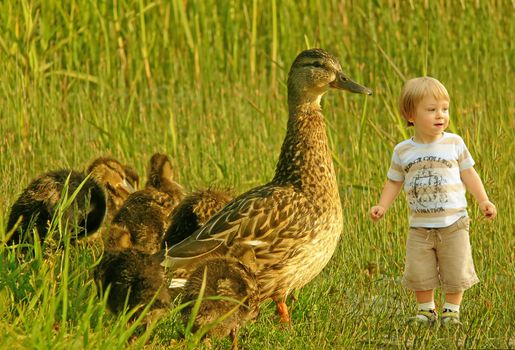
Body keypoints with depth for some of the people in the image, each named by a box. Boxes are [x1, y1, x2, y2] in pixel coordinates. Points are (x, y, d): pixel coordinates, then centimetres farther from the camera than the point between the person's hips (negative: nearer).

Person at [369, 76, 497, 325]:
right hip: (420, 227, 1)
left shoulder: (454, 143, -2)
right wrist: (382, 206, -5)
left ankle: (451, 311, 18)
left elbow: (468, 174, 4)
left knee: (455, 272, 2)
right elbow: (394, 182, 9)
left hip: (453, 224, -1)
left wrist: (483, 201, -4)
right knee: (419, 274, 4)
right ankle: (426, 310, 21)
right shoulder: (403, 151, 0)